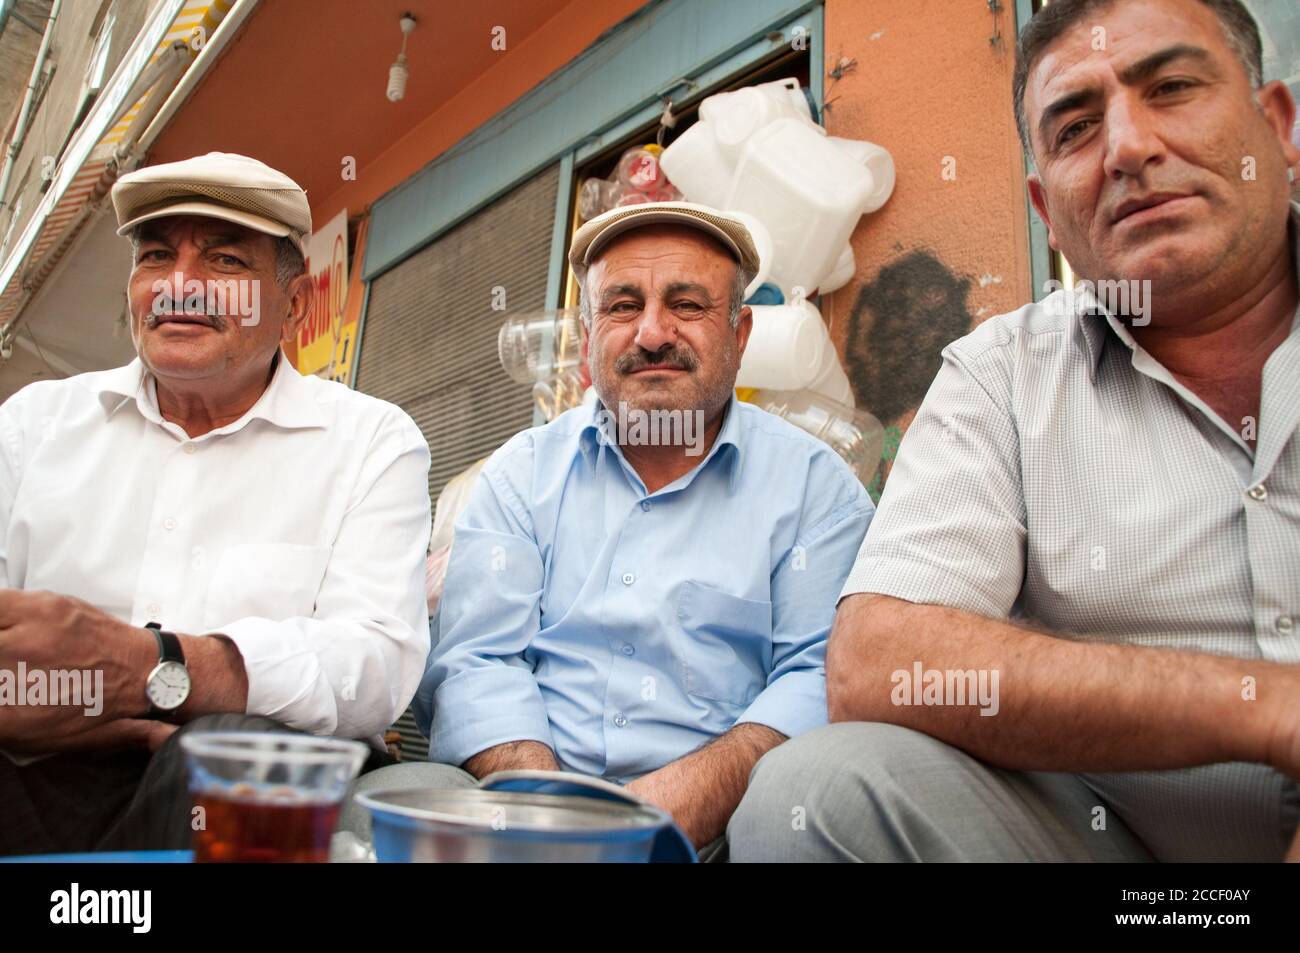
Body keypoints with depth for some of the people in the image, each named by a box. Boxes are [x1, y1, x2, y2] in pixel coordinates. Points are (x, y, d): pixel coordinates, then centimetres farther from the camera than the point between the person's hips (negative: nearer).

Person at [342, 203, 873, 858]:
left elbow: (821, 675, -4)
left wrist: (687, 798, -22)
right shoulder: (523, 472, 11)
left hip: (722, 821, -1)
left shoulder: (815, 484, 6)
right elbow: (476, 662, 2)